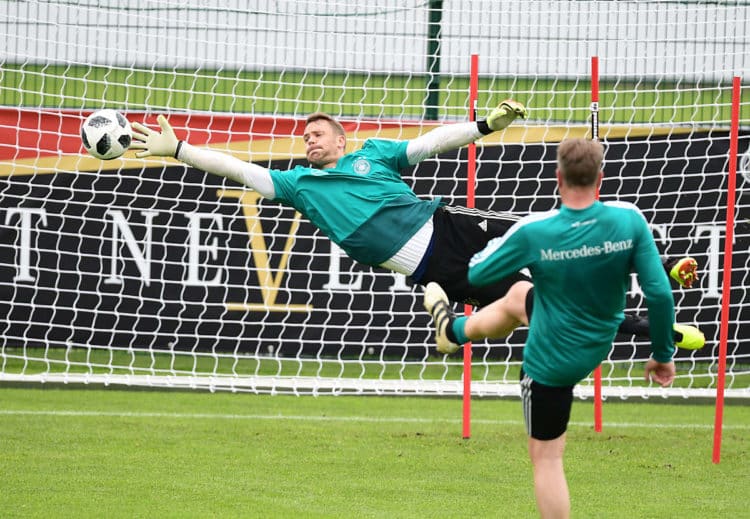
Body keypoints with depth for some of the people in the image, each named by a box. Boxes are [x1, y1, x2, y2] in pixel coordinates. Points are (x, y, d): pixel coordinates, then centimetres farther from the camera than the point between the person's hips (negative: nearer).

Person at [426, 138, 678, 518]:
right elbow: (659, 292, -19)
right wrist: (663, 353, -4)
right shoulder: (629, 220, -22)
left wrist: (497, 244, 12)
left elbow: (476, 275, -12)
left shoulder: (534, 232, -28)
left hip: (550, 362, -5)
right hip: (597, 345, 5)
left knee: (546, 456, 11)